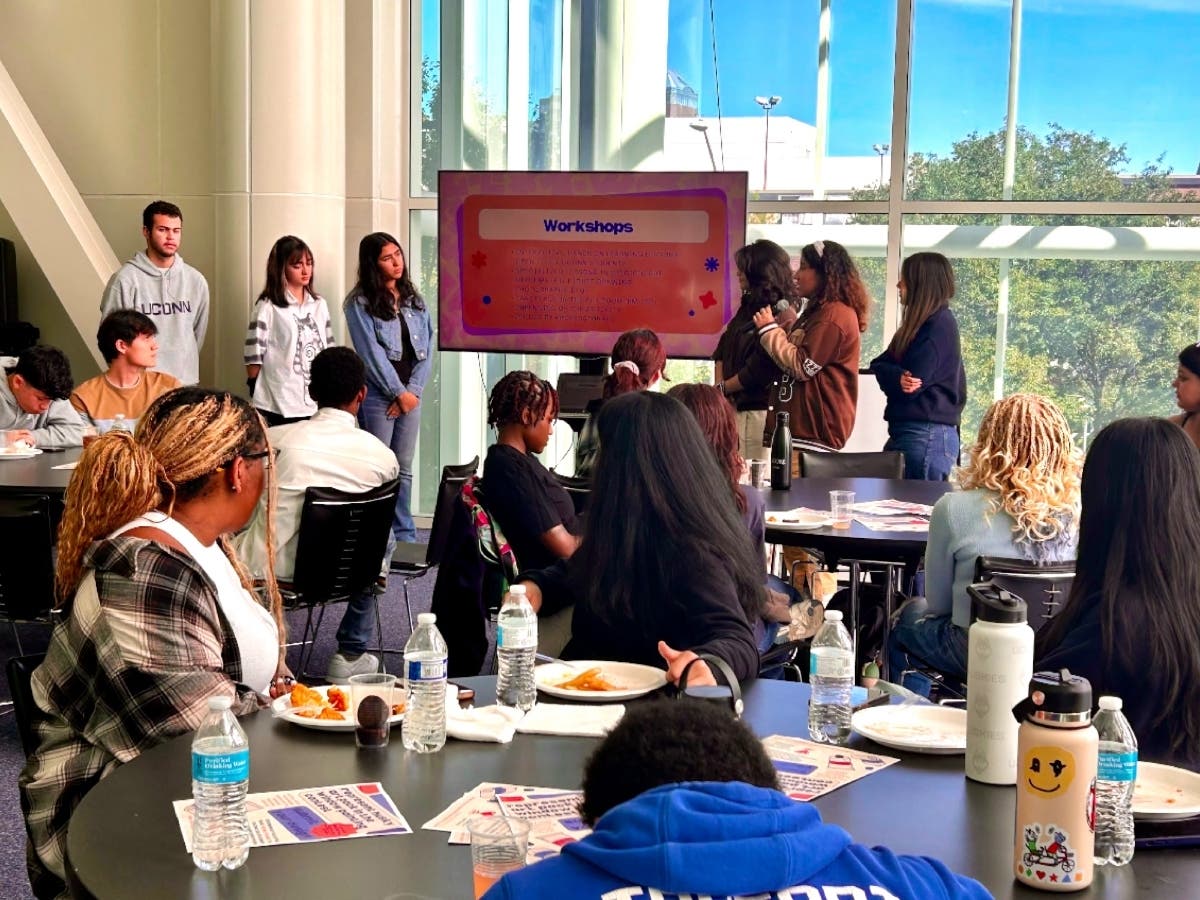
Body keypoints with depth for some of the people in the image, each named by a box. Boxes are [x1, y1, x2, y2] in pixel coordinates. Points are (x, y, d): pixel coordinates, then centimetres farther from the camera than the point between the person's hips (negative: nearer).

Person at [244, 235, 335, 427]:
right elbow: (254, 356, -7)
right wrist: (259, 396, -5)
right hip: (280, 407, -5)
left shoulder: (319, 304, 12)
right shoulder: (268, 307, -6)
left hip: (317, 405, 5)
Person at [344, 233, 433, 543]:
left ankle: (405, 536, 13)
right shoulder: (360, 303, -3)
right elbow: (371, 352, -9)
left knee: (404, 469, 8)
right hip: (377, 395, -5)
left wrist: (413, 391, -5)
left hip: (410, 395, 5)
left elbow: (426, 348, 7)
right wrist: (399, 393, -10)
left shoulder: (413, 300, 13)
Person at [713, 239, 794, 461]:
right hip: (736, 407, 8)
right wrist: (721, 385, -2)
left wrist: (721, 389, -4)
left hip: (758, 411, -8)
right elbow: (723, 349, 14)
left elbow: (758, 369, -17)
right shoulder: (749, 305, 13)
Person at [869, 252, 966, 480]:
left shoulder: (940, 326, -12)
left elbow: (910, 386, -17)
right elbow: (880, 365, 9)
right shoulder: (922, 324, 19)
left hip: (925, 436, -9)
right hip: (905, 431, 9)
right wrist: (898, 377, -12)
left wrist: (892, 376, 2)